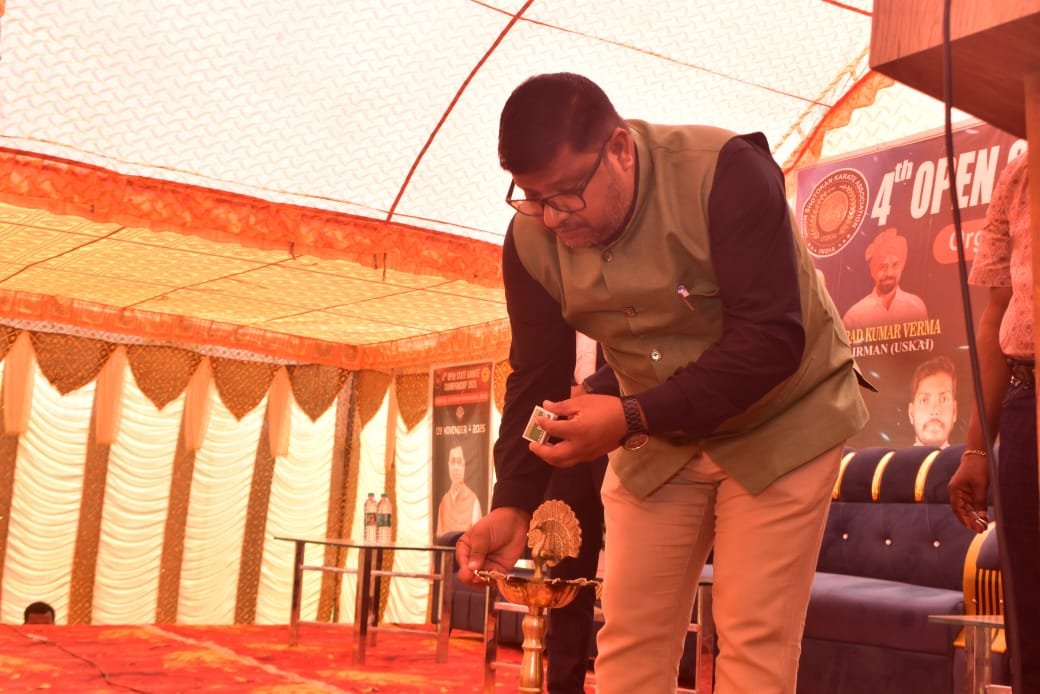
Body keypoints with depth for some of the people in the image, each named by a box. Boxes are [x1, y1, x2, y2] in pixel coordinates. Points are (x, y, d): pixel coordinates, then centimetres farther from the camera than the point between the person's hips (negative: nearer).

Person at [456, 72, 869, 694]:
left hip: (780, 421, -4)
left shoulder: (725, 172, -28)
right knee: (628, 642, 6)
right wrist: (513, 504, -18)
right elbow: (538, 378, -6)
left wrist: (634, 418, -39)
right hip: (658, 441, 5)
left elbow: (772, 339, -32)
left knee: (754, 642, -5)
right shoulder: (531, 239, -12)